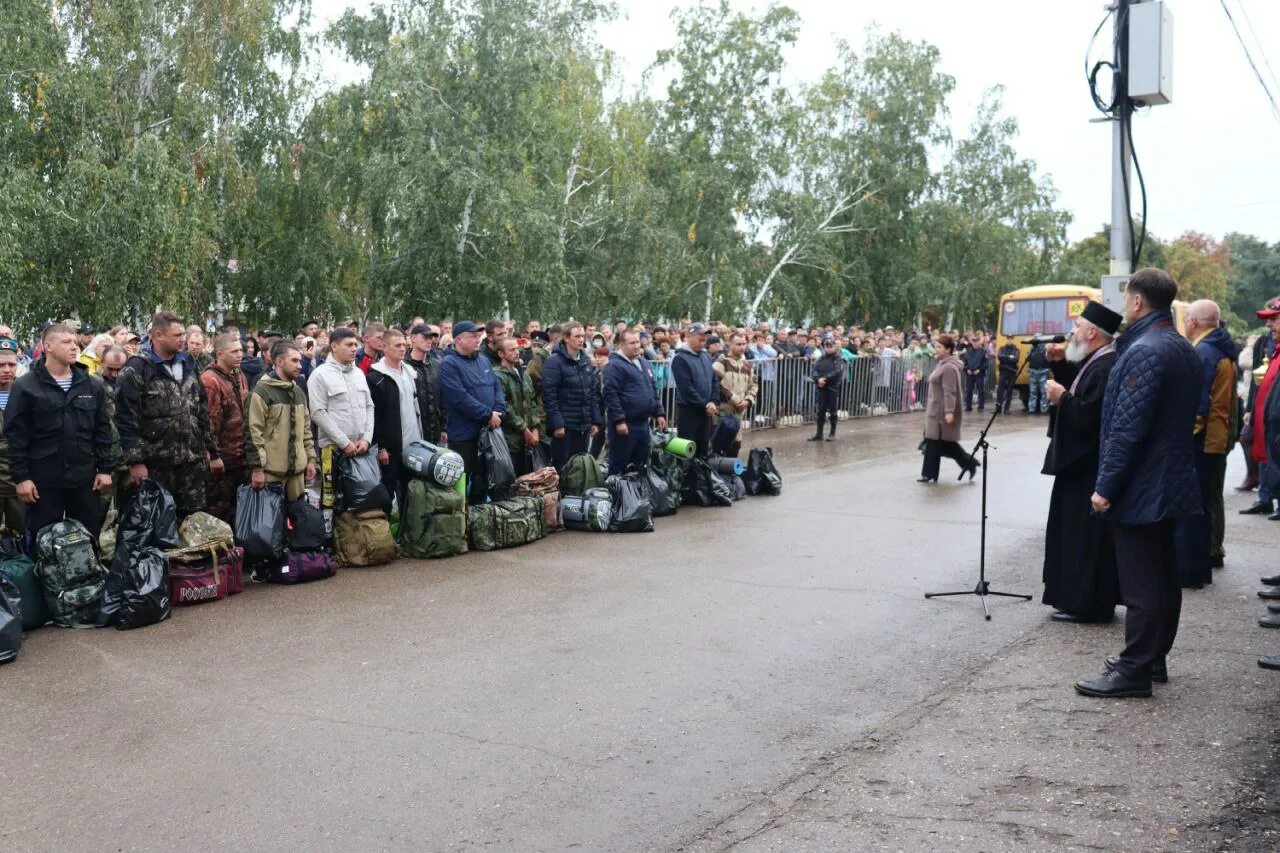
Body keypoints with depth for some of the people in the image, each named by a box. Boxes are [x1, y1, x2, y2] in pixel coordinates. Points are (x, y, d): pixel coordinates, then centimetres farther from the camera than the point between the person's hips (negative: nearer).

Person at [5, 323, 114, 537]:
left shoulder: (92, 386, 7)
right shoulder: (25, 386, -4)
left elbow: (102, 430, 9)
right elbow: (16, 435, -5)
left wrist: (105, 468, 3)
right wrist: (20, 476, -10)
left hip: (85, 478, 3)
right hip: (43, 480, -3)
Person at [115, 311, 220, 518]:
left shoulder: (188, 364, 12)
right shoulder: (136, 370, -8)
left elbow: (202, 410, 17)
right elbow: (126, 419, -11)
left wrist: (212, 450, 15)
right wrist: (135, 460, -15)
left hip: (193, 460, 5)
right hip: (157, 463, -5)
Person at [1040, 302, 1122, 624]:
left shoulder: (1106, 368, -21)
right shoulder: (1094, 361, 11)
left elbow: (1088, 414, -29)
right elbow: (1078, 390, 20)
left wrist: (1061, 398, -17)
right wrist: (1060, 364, 9)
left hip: (1091, 465, -11)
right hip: (1084, 459, 11)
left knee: (1085, 533, -3)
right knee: (1078, 531, 16)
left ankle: (1086, 603, 5)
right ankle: (1080, 598, 24)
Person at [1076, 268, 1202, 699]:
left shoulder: (1144, 352, -20)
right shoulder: (1183, 349, 11)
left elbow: (1127, 428, -24)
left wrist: (1106, 485, -19)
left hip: (1140, 487, -10)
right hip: (1171, 482, 10)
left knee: (1141, 583, -5)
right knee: (1162, 574, 16)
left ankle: (1133, 671, 1)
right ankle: (1153, 657, 27)